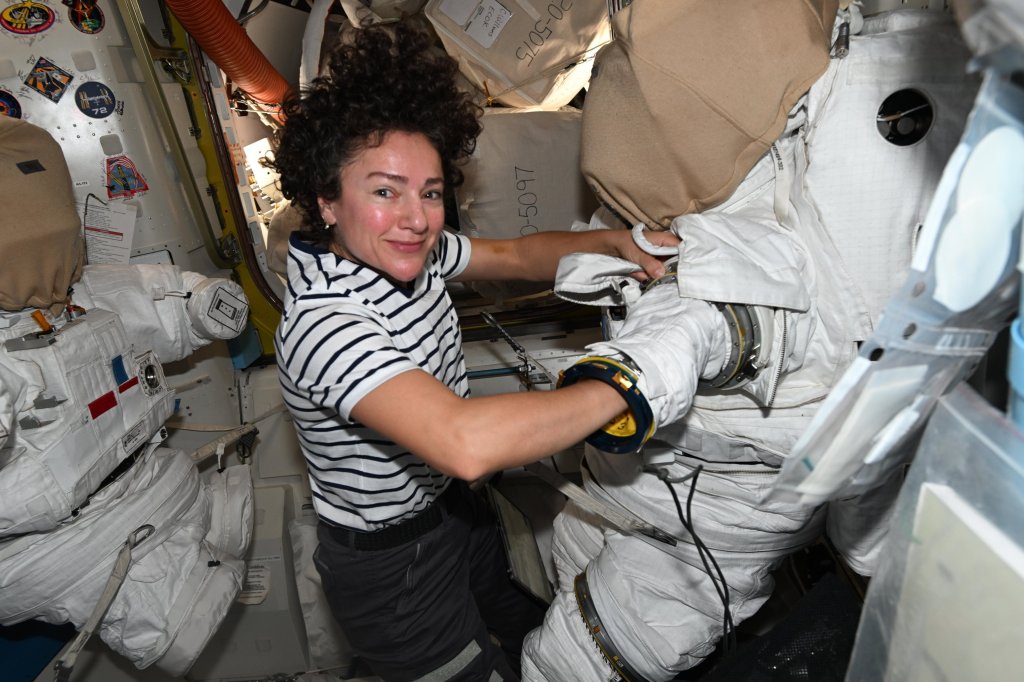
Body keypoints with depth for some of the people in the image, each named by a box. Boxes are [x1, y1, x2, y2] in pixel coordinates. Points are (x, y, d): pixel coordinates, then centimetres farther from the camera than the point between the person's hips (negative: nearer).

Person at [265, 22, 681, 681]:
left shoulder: (414, 252, -8)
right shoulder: (322, 323, -36)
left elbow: (515, 255, 4)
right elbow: (466, 441, -49)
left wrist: (616, 242, -13)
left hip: (448, 505, 8)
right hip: (391, 565, -8)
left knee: (529, 629, 29)